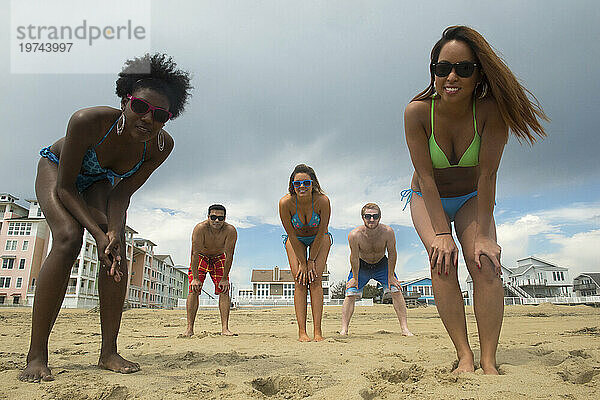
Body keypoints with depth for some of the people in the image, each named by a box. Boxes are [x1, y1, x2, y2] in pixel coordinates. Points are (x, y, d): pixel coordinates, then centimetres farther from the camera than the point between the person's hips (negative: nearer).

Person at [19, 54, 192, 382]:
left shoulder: (161, 146, -27)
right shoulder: (88, 121, -39)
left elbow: (122, 195, -20)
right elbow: (64, 188, -29)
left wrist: (114, 233, -37)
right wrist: (98, 233, -38)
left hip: (100, 182, 4)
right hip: (57, 170, -3)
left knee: (117, 245, -17)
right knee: (68, 239, -27)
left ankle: (109, 353, -10)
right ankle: (36, 356, -19)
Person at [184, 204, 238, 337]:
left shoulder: (230, 230, -29)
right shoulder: (200, 228, -32)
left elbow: (229, 256, -24)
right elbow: (195, 254, -29)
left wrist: (224, 279, -23)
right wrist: (195, 278, -30)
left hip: (219, 259, 1)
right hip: (200, 258, -1)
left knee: (224, 291, -9)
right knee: (193, 290, -11)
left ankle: (225, 328, -6)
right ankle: (189, 328, -6)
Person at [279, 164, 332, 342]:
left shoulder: (323, 201, -32)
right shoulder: (285, 203, -30)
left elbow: (321, 233, -21)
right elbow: (292, 235, -21)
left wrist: (311, 261, -16)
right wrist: (303, 262, -18)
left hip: (319, 239, 0)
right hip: (296, 240, 1)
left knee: (315, 280, -13)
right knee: (299, 281, -11)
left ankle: (318, 332, -12)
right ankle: (302, 332, -10)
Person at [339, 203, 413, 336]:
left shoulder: (388, 232, -29)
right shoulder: (354, 235, -31)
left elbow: (392, 254, -16)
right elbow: (354, 258, -19)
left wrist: (390, 276, -11)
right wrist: (355, 278, -12)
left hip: (381, 263, 1)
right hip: (361, 265, -1)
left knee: (396, 291, -8)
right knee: (350, 294, -9)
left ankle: (405, 328, 1)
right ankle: (344, 329, -1)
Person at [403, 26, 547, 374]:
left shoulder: (491, 110, -23)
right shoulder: (417, 111, -24)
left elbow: (487, 176, -24)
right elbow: (426, 177, -25)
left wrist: (483, 236, -26)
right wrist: (442, 234, -28)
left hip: (472, 199, 1)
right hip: (427, 199, 0)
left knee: (486, 263, -20)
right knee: (443, 261, -22)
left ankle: (489, 363, -15)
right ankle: (465, 356, -16)